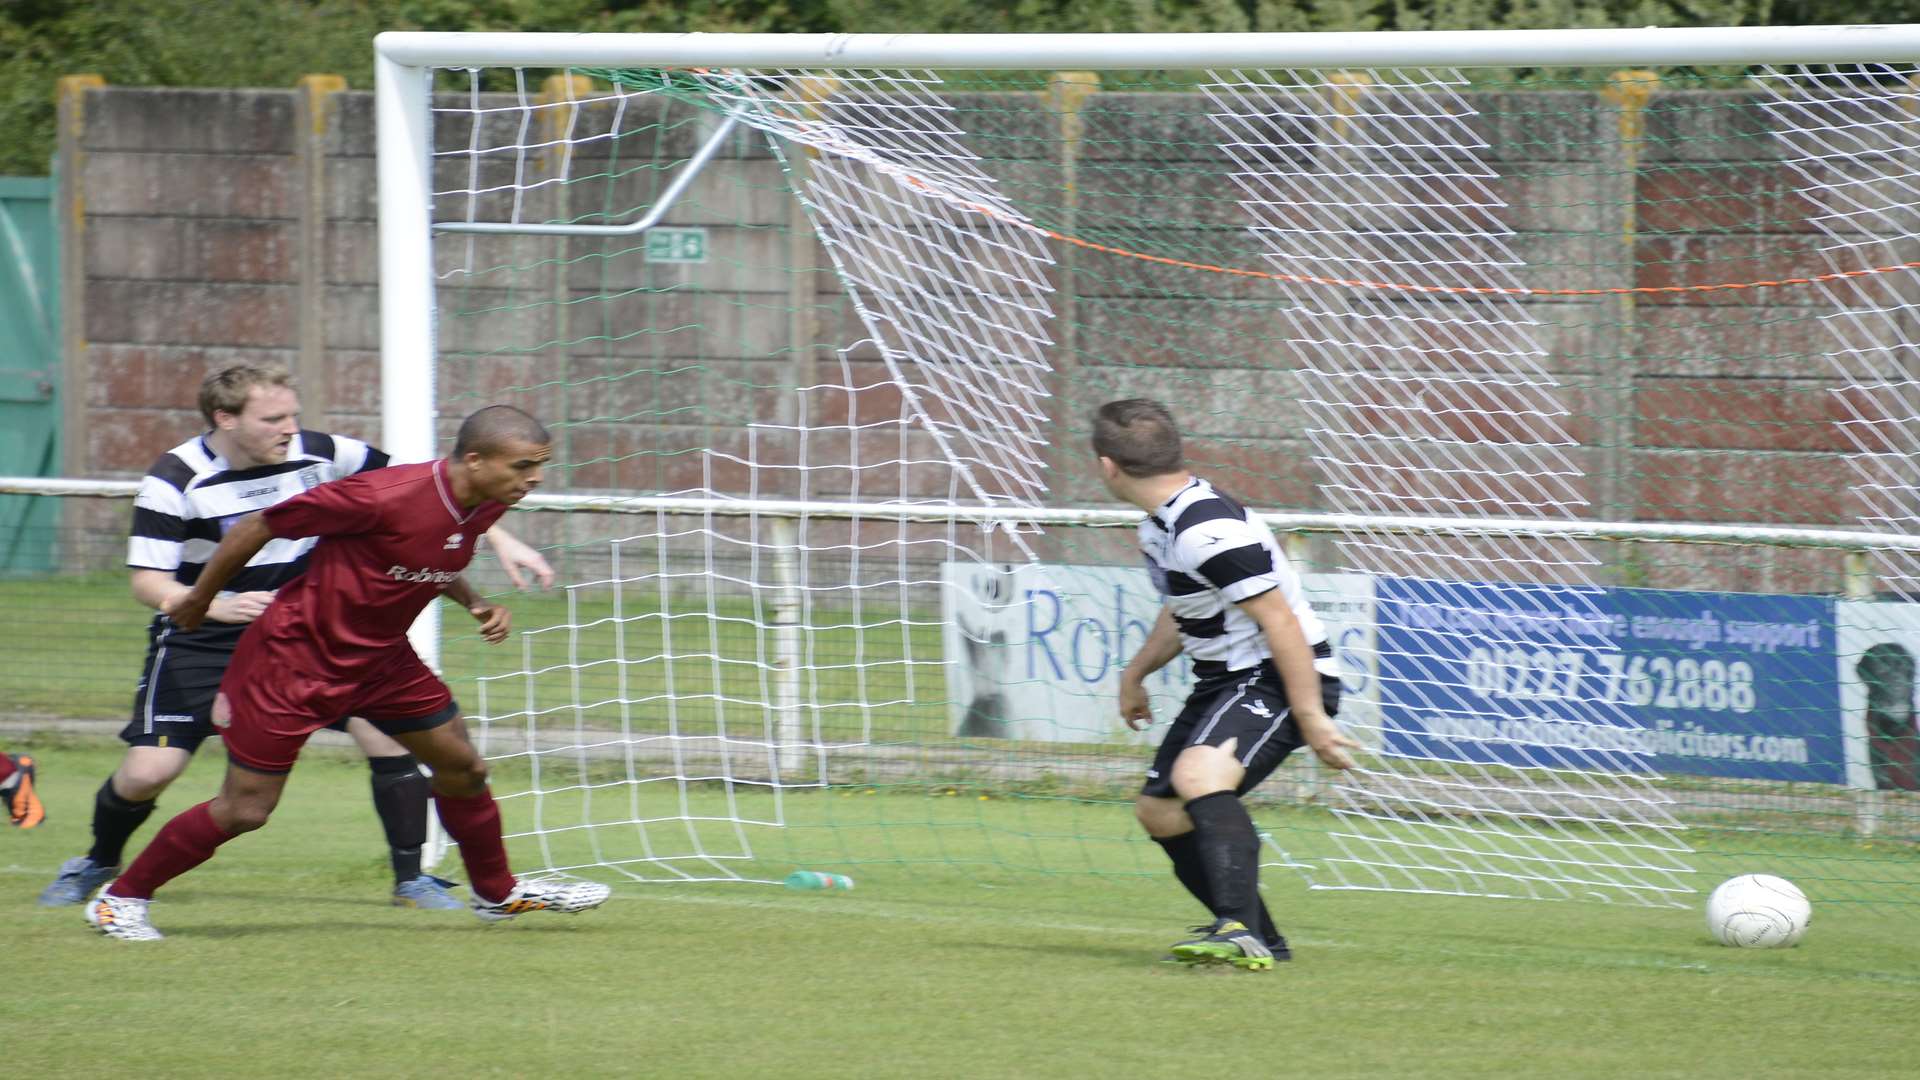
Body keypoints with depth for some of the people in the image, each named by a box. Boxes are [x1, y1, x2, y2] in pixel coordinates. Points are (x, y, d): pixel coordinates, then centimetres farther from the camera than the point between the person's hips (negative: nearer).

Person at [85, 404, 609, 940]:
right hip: (295, 655, -8)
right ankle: (120, 899, 11)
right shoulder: (385, 495, -31)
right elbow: (259, 526, -20)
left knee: (464, 769, 11)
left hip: (380, 657, 8)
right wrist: (200, 599, -8)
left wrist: (476, 605, -1)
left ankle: (497, 893, 34)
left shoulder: (484, 507, -5)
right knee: (245, 809, -4)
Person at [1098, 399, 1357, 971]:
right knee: (1158, 811, 14)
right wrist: (1136, 673, 31)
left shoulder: (1208, 531, -26)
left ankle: (1241, 932, -44)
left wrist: (1311, 718, -25)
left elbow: (1281, 622, -26)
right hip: (1225, 681, 11)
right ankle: (1256, 938, 26)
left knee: (1198, 774, -35)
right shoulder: (1161, 522, 6)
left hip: (1279, 678, -11)